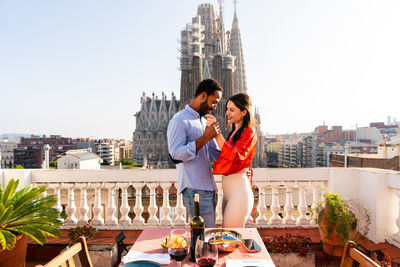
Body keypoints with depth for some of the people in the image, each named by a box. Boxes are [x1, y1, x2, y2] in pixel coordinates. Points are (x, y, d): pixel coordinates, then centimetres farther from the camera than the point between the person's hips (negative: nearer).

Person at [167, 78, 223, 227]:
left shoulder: (205, 121, 19)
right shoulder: (179, 120, -9)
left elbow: (215, 152, 23)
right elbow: (176, 155, -19)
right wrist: (205, 138, -21)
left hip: (209, 187, 9)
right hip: (194, 189, -8)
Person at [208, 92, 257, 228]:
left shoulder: (249, 132, -8)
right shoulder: (233, 132, 17)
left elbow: (235, 155, -25)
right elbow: (225, 156, 11)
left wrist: (216, 132, -26)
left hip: (238, 190, -9)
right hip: (229, 191, 9)